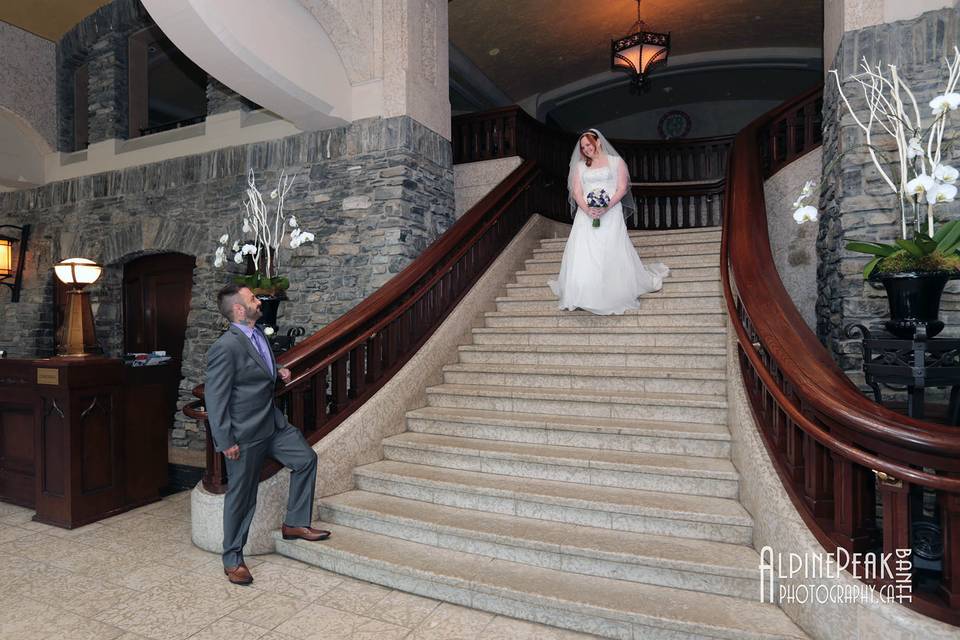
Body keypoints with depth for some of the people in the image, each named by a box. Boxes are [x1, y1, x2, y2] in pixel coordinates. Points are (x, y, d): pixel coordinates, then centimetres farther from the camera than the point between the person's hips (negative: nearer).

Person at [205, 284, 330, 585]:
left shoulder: (258, 334, 5)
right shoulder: (225, 347, -22)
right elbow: (214, 398, -20)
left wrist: (278, 370, 3)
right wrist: (226, 441, -18)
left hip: (272, 422, 8)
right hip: (245, 434, -8)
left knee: (306, 458, 9)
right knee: (241, 496, 6)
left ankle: (295, 523, 23)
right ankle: (232, 560, 25)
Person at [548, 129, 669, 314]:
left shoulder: (616, 161, 10)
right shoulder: (580, 166, 17)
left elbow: (622, 188, 0)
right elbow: (576, 192, 7)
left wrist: (607, 207, -16)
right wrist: (587, 209, -13)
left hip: (610, 215, -2)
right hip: (586, 215, 2)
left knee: (612, 254, -6)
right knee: (583, 255, -6)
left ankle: (615, 295, 6)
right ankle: (584, 295, 1)